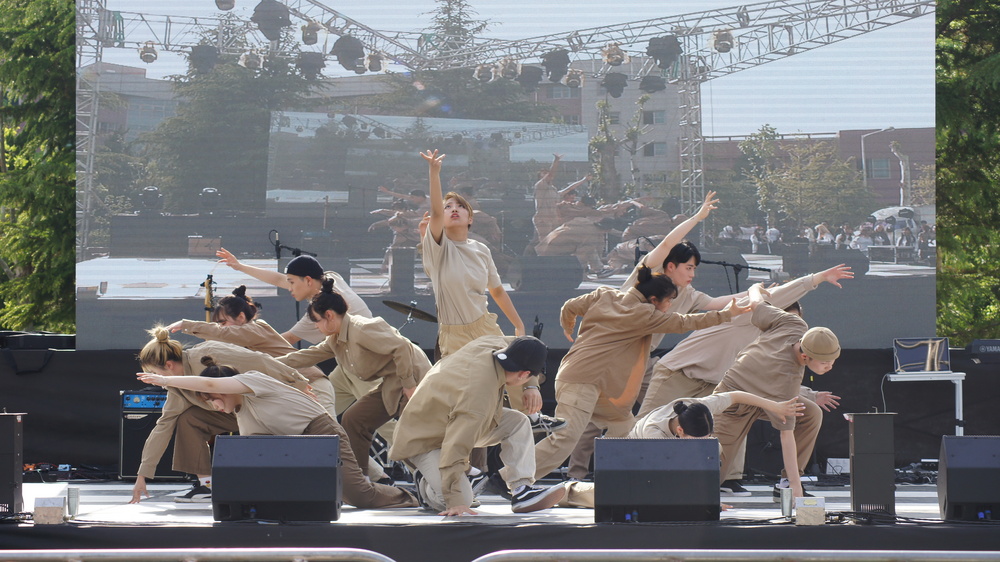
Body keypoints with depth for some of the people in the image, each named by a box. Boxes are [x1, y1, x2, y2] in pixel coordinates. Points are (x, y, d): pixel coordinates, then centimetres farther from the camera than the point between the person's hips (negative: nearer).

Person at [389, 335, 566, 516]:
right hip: (422, 440, -9)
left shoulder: (493, 344, -17)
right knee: (464, 499, -23)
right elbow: (456, 447, -40)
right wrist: (455, 501, -39)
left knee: (519, 423, -6)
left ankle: (522, 491, -4)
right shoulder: (480, 396, -40)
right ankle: (426, 485, 8)